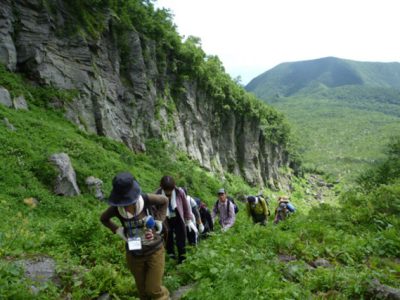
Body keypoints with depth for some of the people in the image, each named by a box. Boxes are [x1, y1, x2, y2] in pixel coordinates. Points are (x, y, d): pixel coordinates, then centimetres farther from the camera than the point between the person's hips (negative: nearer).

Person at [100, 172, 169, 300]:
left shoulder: (146, 200, -24)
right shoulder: (116, 208, -18)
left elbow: (164, 200, -2)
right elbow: (103, 219, 5)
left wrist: (159, 221, -8)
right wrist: (118, 231, -7)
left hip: (154, 251, -2)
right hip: (134, 254, 2)